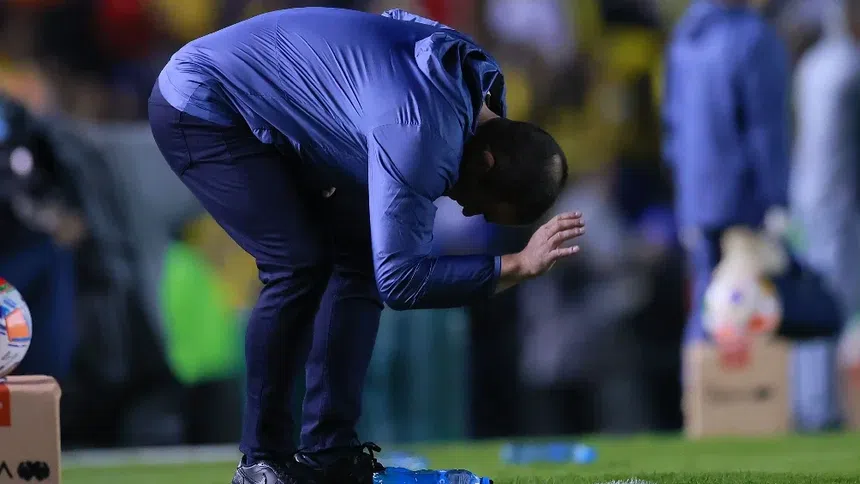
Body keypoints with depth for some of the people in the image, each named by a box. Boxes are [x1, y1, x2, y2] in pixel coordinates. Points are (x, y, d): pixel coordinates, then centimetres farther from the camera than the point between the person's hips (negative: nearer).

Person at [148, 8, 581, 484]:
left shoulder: (480, 77, -5)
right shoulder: (418, 136, -34)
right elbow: (398, 279, -35)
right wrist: (519, 266, -36)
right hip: (198, 110, -10)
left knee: (361, 252, 2)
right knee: (300, 265, -20)